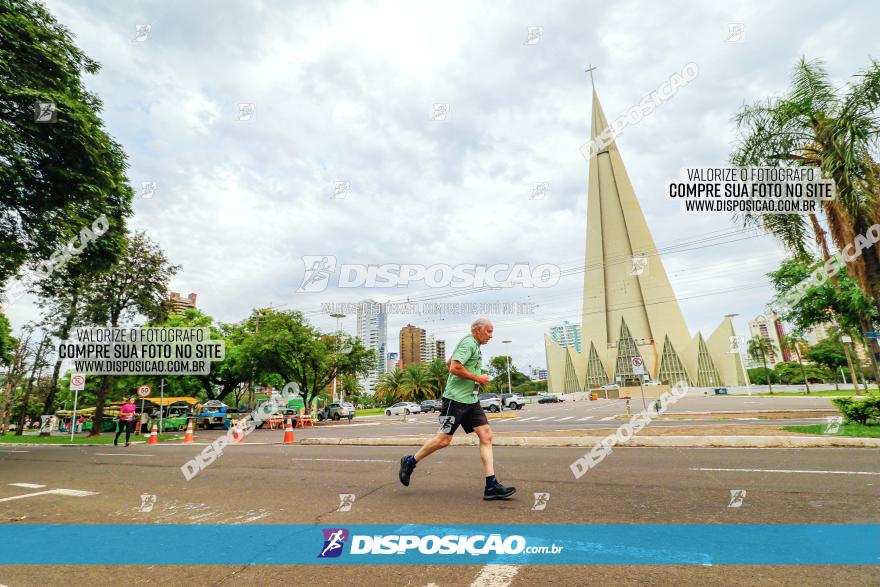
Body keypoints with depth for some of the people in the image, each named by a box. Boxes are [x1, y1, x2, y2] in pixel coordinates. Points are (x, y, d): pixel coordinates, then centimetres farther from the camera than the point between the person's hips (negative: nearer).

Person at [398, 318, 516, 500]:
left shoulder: (475, 346, 19)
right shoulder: (468, 343, -12)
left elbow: (450, 362, 29)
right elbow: (454, 368, -24)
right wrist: (478, 378, -14)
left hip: (471, 400, 10)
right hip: (456, 399, -10)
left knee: (486, 435, -1)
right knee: (444, 440, -3)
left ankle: (491, 486, -1)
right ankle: (410, 462, 18)